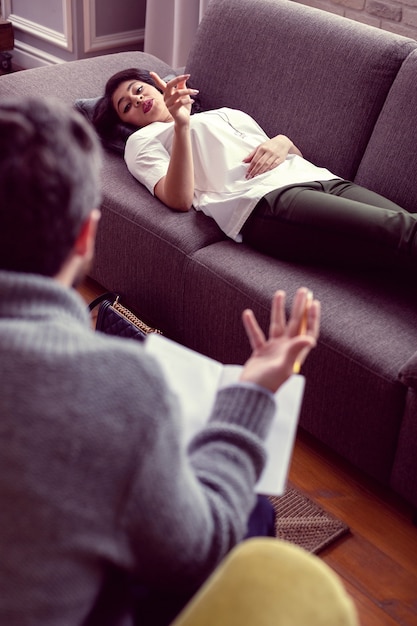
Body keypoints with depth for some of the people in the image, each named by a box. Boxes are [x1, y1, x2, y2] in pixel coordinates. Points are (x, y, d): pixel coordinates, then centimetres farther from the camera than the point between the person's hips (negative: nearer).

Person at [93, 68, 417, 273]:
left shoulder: (227, 114, 39)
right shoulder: (143, 140, 22)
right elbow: (180, 199, 1)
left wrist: (283, 142, 9)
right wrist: (181, 124, -9)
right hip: (262, 199, -6)